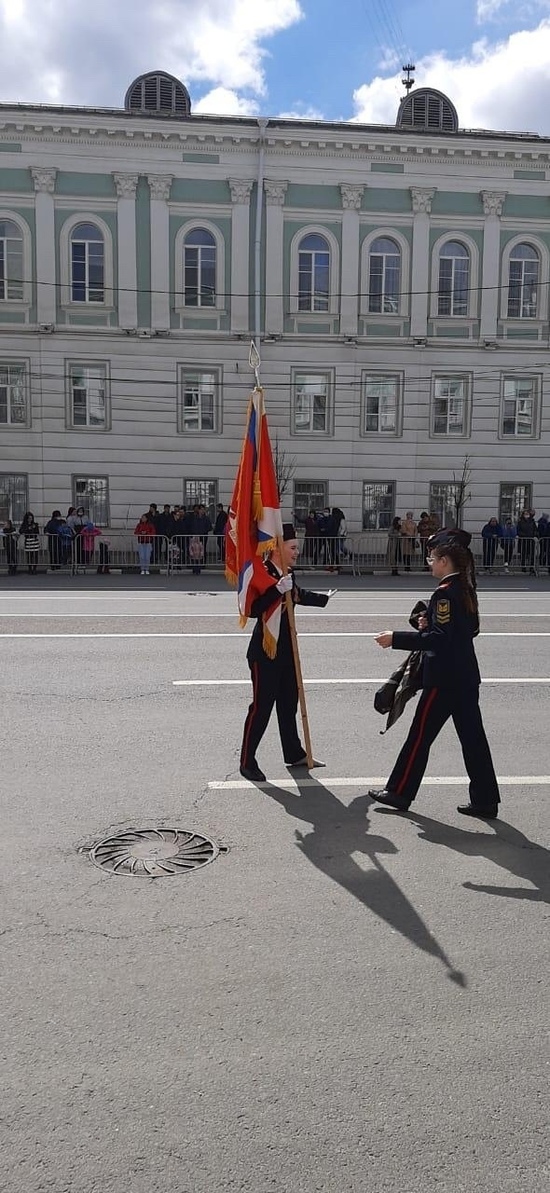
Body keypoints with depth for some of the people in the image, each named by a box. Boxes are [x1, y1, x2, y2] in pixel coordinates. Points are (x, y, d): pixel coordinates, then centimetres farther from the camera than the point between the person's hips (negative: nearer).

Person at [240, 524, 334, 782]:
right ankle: (247, 761, 6)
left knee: (289, 702, 16)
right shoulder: (261, 574, -18)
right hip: (264, 651, -9)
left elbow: (297, 595, 29)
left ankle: (294, 754, 28)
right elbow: (253, 609, -30)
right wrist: (278, 589, -36)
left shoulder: (288, 574, 8)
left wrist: (325, 598, 40)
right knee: (262, 705, -4)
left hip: (286, 650, 9)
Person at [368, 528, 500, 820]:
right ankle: (485, 800, 16)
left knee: (420, 735, 3)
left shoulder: (445, 592, -17)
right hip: (466, 677, 9)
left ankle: (400, 793, 14)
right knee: (472, 737, 11)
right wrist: (430, 624, 10)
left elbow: (439, 639, -22)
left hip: (444, 680, -9)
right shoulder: (466, 589, 11)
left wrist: (396, 639, -20)